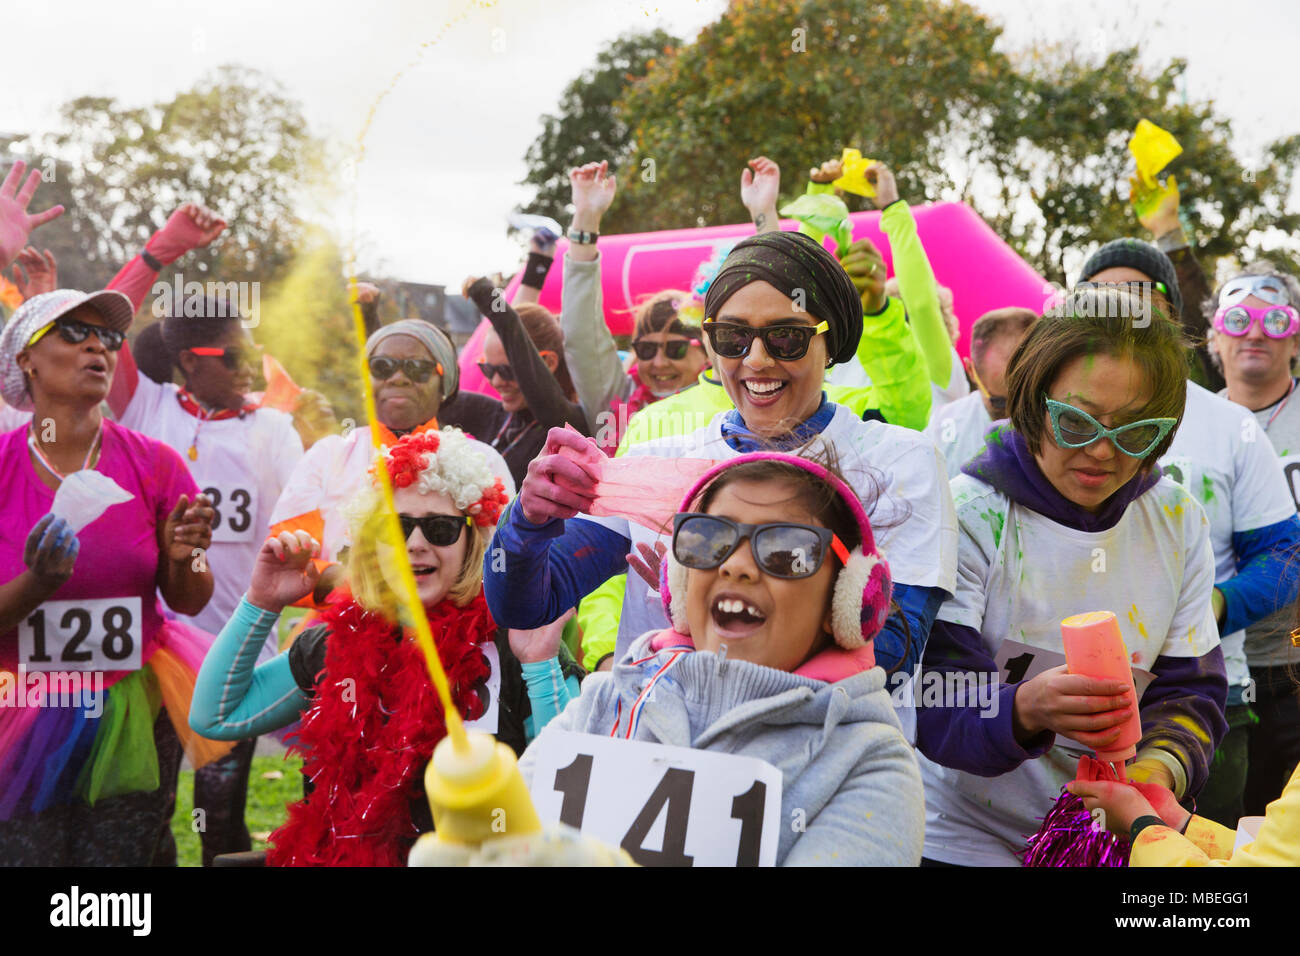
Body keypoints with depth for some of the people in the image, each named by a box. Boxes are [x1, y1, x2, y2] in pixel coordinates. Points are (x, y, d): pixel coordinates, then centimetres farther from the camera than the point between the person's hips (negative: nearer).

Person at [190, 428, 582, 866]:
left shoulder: (510, 641, -4)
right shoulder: (342, 640, 9)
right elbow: (213, 716, 17)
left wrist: (542, 666, -18)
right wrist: (261, 605, 10)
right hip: (342, 854, 4)